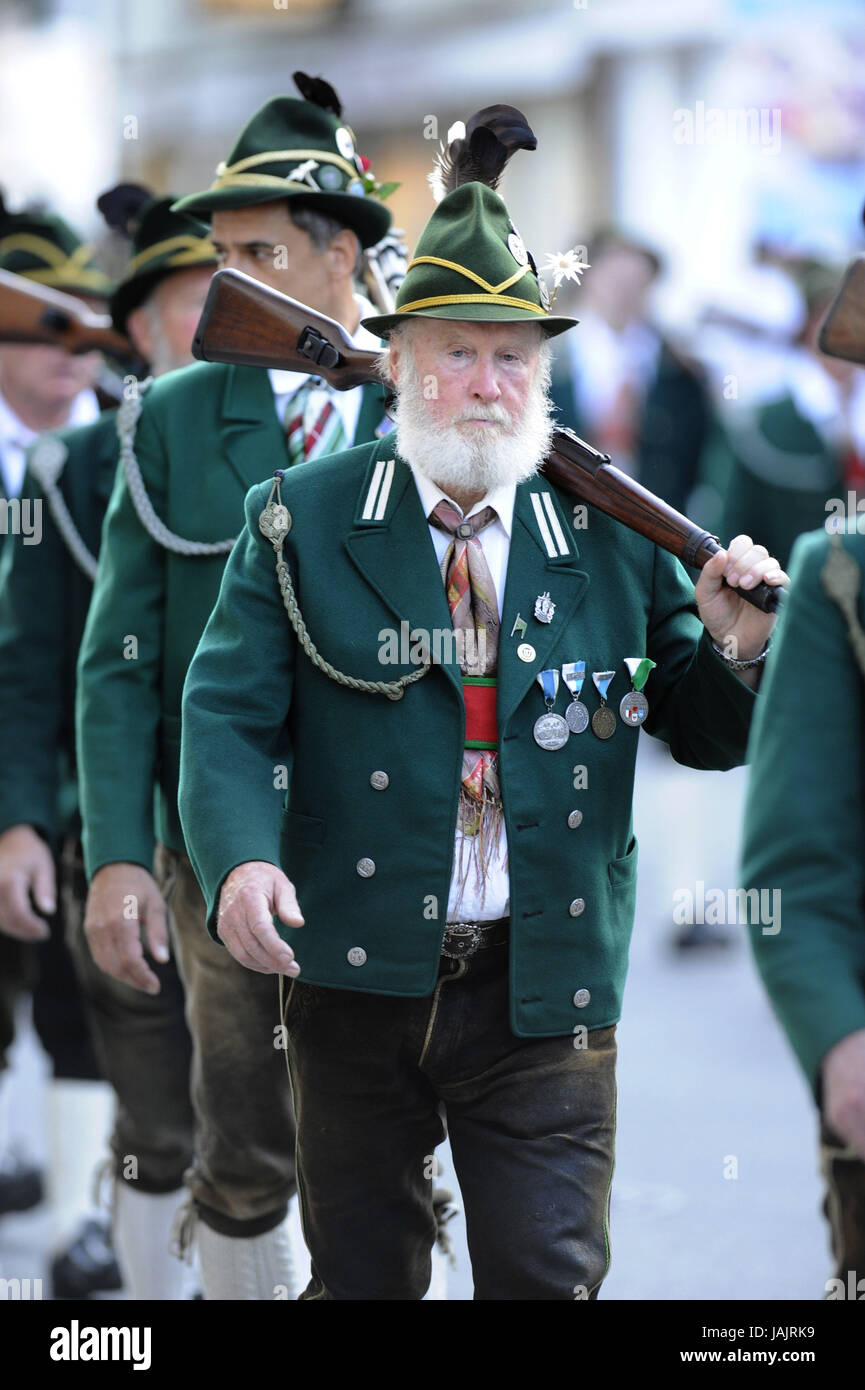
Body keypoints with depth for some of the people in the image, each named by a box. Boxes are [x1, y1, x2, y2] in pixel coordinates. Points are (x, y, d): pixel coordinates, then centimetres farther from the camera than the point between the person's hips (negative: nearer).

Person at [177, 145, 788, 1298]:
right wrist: (240, 859, -26)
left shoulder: (614, 538, 3)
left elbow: (704, 734, 8)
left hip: (545, 988, 0)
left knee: (550, 1277, -1)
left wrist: (737, 650, -14)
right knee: (361, 1277, 14)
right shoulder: (304, 522, -1)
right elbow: (231, 713, -8)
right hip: (359, 977, 0)